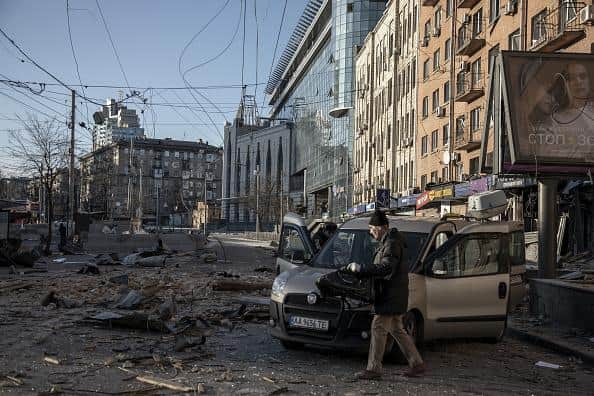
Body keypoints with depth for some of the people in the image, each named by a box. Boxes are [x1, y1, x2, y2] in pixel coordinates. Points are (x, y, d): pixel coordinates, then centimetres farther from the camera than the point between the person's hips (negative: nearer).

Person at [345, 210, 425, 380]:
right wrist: (361, 270, 10)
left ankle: (373, 369, -3)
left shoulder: (392, 244, -16)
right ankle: (417, 364, 21)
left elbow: (385, 268, -27)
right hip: (392, 295, 11)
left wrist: (359, 268, -24)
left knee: (378, 328, -7)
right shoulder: (387, 242, 17)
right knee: (397, 330, 16)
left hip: (391, 295, -11)